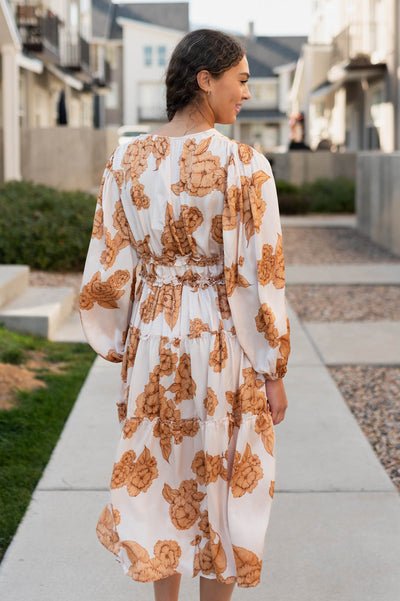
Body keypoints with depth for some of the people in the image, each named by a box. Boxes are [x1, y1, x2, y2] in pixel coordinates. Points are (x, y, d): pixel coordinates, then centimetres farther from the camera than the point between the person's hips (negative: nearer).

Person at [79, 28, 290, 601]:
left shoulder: (127, 160, -3)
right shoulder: (245, 165, -16)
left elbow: (108, 269, -1)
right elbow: (262, 276, -15)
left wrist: (123, 349, 11)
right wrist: (274, 373, -5)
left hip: (152, 338, 4)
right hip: (225, 344, -3)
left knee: (160, 479, 18)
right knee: (223, 484, 13)